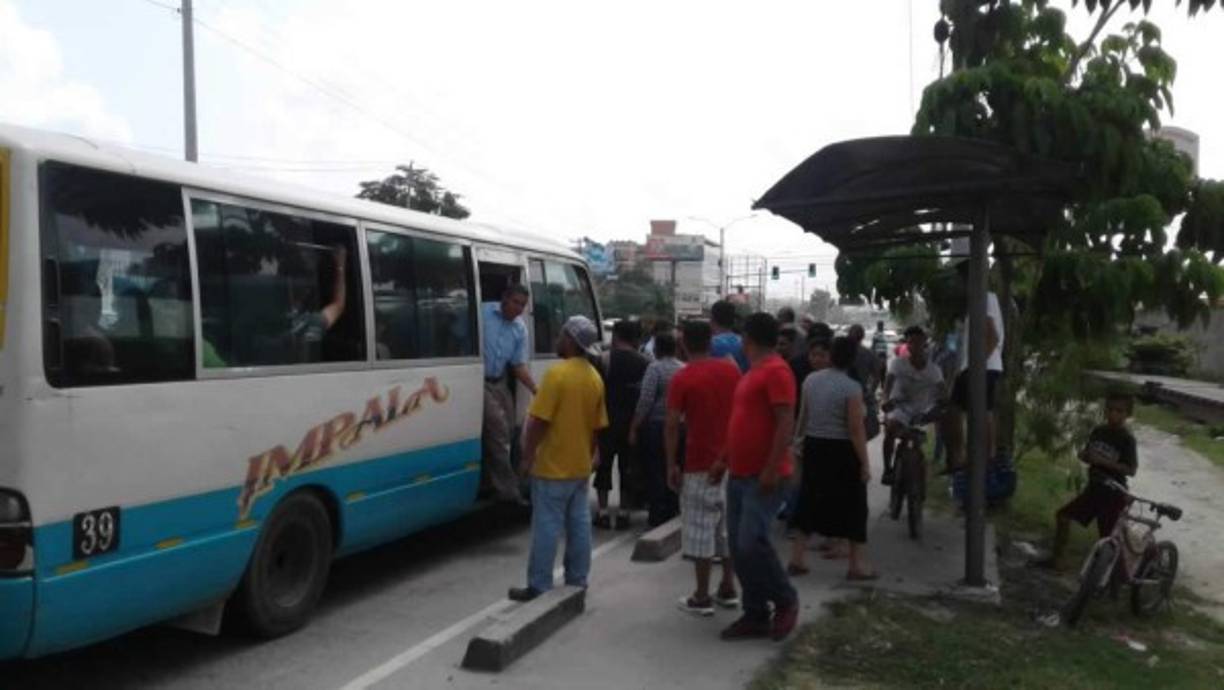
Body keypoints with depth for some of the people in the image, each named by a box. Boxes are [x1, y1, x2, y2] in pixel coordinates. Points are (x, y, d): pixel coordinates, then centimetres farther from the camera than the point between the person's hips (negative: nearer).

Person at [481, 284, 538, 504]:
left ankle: (488, 483, 26)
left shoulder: (520, 329, 4)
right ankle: (507, 489, -10)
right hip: (478, 381, -7)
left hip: (500, 383, 7)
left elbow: (519, 365, 6)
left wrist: (536, 390, -6)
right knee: (498, 429, -14)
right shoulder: (482, 313, -11)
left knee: (504, 431, 10)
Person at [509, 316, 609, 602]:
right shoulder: (595, 378, 7)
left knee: (547, 528, -1)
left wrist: (527, 457, -11)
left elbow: (538, 421, -19)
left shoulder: (558, 373, -17)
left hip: (552, 467, -7)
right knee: (579, 526, 12)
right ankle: (577, 582, 19)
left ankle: (539, 588, 5)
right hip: (580, 466, 7)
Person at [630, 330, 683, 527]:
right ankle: (672, 512, 20)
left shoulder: (655, 367, -11)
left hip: (655, 426, -5)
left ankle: (657, 516, 3)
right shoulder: (684, 369, 5)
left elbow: (645, 401, -16)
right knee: (671, 472, 14)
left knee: (654, 472, 1)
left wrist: (634, 428, -11)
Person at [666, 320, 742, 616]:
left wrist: (671, 464, -5)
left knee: (700, 532, 1)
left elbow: (673, 425, -12)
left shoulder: (683, 378, -10)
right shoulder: (732, 370, 5)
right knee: (728, 527, 15)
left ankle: (702, 598, 6)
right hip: (731, 461, 5)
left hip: (700, 464, -5)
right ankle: (728, 589, 22)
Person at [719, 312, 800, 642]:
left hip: (763, 477, -9)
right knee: (738, 547, 8)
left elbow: (785, 423, -20)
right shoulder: (753, 372, 17)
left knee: (751, 543, -14)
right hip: (740, 474, 10)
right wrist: (725, 460, 22)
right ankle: (756, 615, 17)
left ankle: (786, 601, 9)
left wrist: (772, 469, -24)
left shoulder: (776, 371, -13)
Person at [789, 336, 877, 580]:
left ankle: (797, 559, 18)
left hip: (813, 446, 6)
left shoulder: (810, 380, 0)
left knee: (811, 502, 15)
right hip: (841, 450, -6)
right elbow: (856, 429, -16)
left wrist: (798, 437, 25)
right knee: (853, 505, 7)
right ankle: (857, 564, 13)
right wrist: (865, 463, -11)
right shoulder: (851, 388, -16)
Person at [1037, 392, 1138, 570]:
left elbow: (1131, 470, -18)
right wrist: (1084, 455, -9)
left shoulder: (1126, 438, -15)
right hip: (1094, 488, 7)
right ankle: (1056, 559, 20)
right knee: (1063, 515, 8)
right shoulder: (1098, 431, 3)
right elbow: (1087, 455, 13)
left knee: (1109, 537, 0)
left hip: (1113, 493, -7)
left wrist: (1105, 462, -24)